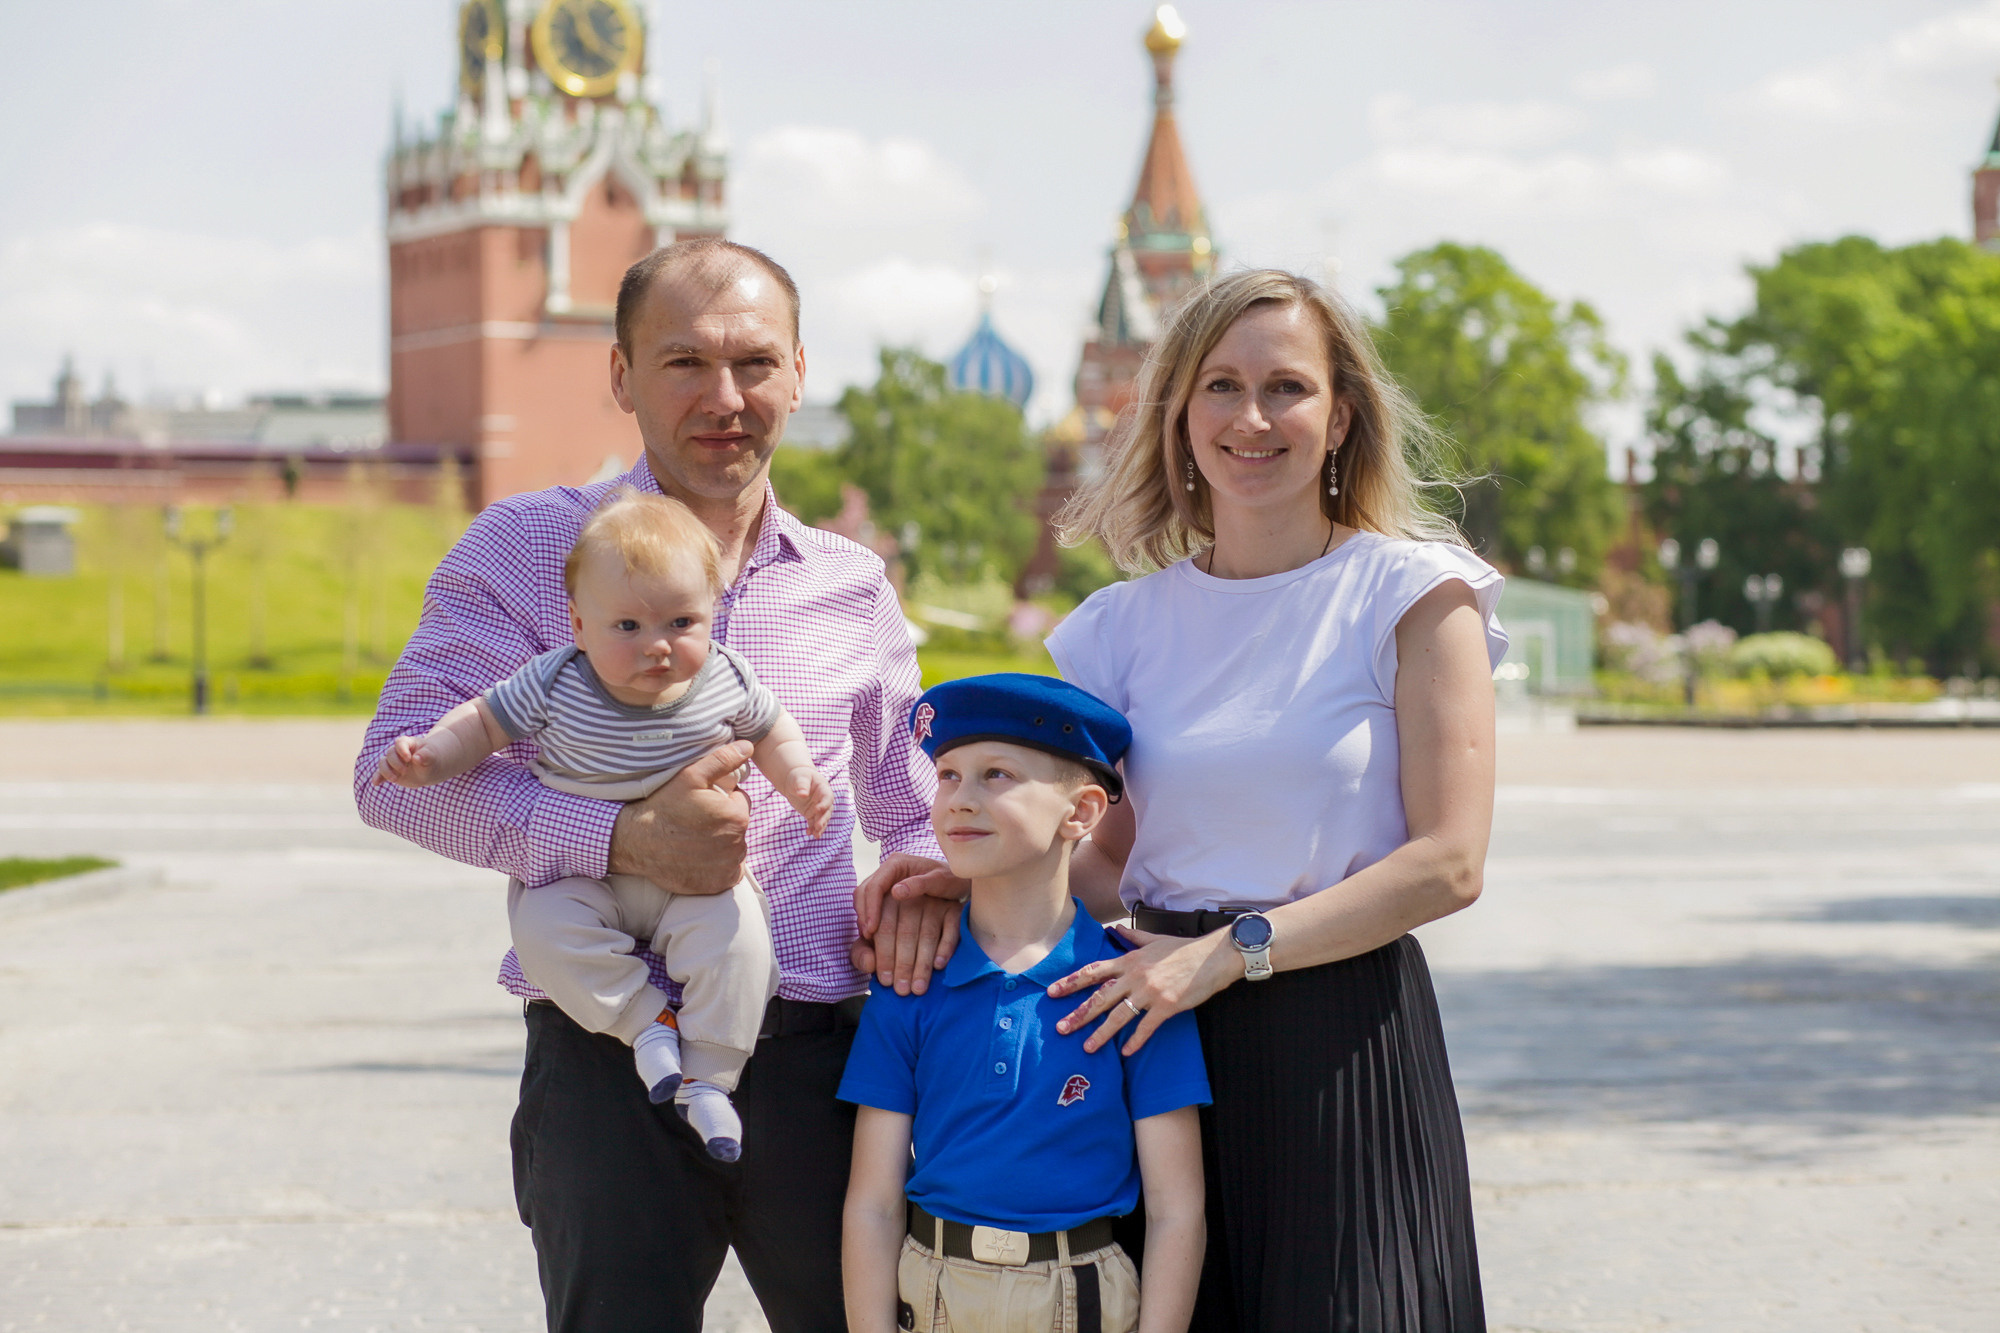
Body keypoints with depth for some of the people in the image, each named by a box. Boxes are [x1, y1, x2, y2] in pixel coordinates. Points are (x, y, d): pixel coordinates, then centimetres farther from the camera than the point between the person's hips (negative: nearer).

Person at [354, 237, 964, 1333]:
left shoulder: (853, 586, 13)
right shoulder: (530, 547, 2)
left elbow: (917, 810, 24)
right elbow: (397, 768, -7)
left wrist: (930, 874, -1)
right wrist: (622, 840, -19)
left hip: (817, 1056, 3)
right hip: (606, 1064, -3)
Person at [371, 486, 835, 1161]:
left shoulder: (725, 682, -7)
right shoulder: (554, 686, -13)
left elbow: (770, 728, 12)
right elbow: (484, 720, 0)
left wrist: (800, 780, -4)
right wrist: (431, 756, -17)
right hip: (581, 873, 0)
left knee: (733, 928, -27)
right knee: (543, 924, -29)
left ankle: (707, 1077, -11)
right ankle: (647, 1018, -12)